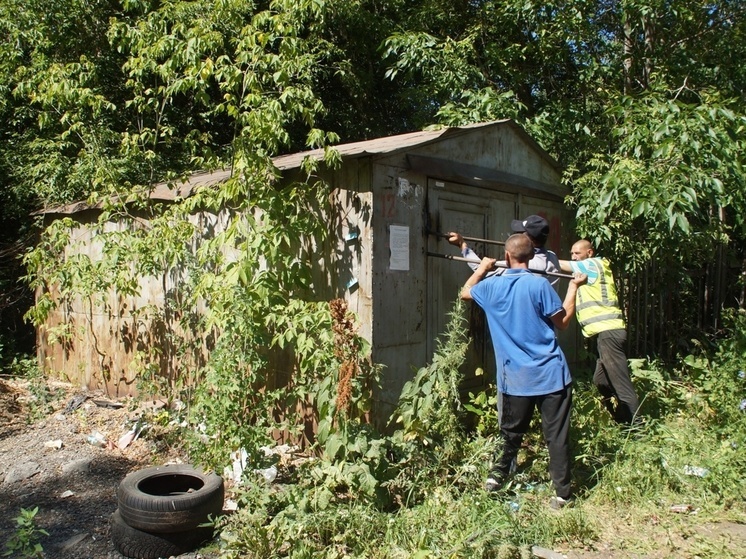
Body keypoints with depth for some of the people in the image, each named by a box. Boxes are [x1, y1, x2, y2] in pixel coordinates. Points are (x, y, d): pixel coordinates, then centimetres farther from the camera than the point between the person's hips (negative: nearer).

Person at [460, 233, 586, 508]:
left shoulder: (492, 285, -1)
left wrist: (482, 269, 34)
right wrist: (573, 287, 6)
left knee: (511, 432, 20)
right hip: (551, 374, -3)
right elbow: (563, 321, -3)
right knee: (557, 435, 6)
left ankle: (497, 475, 25)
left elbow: (465, 292, 20)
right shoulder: (539, 285, -12)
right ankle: (562, 492, 12)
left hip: (516, 378, 3)